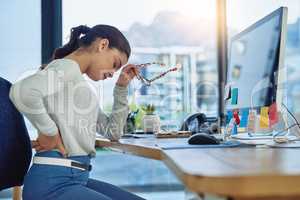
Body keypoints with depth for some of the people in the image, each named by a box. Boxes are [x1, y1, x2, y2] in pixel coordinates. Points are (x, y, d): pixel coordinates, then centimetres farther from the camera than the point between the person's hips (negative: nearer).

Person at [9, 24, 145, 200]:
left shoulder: (78, 80, 18)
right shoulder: (66, 67, -9)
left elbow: (113, 132, 20)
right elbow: (22, 92, -31)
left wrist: (122, 88, 15)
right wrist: (49, 132, -17)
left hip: (76, 178, 9)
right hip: (53, 182, -9)